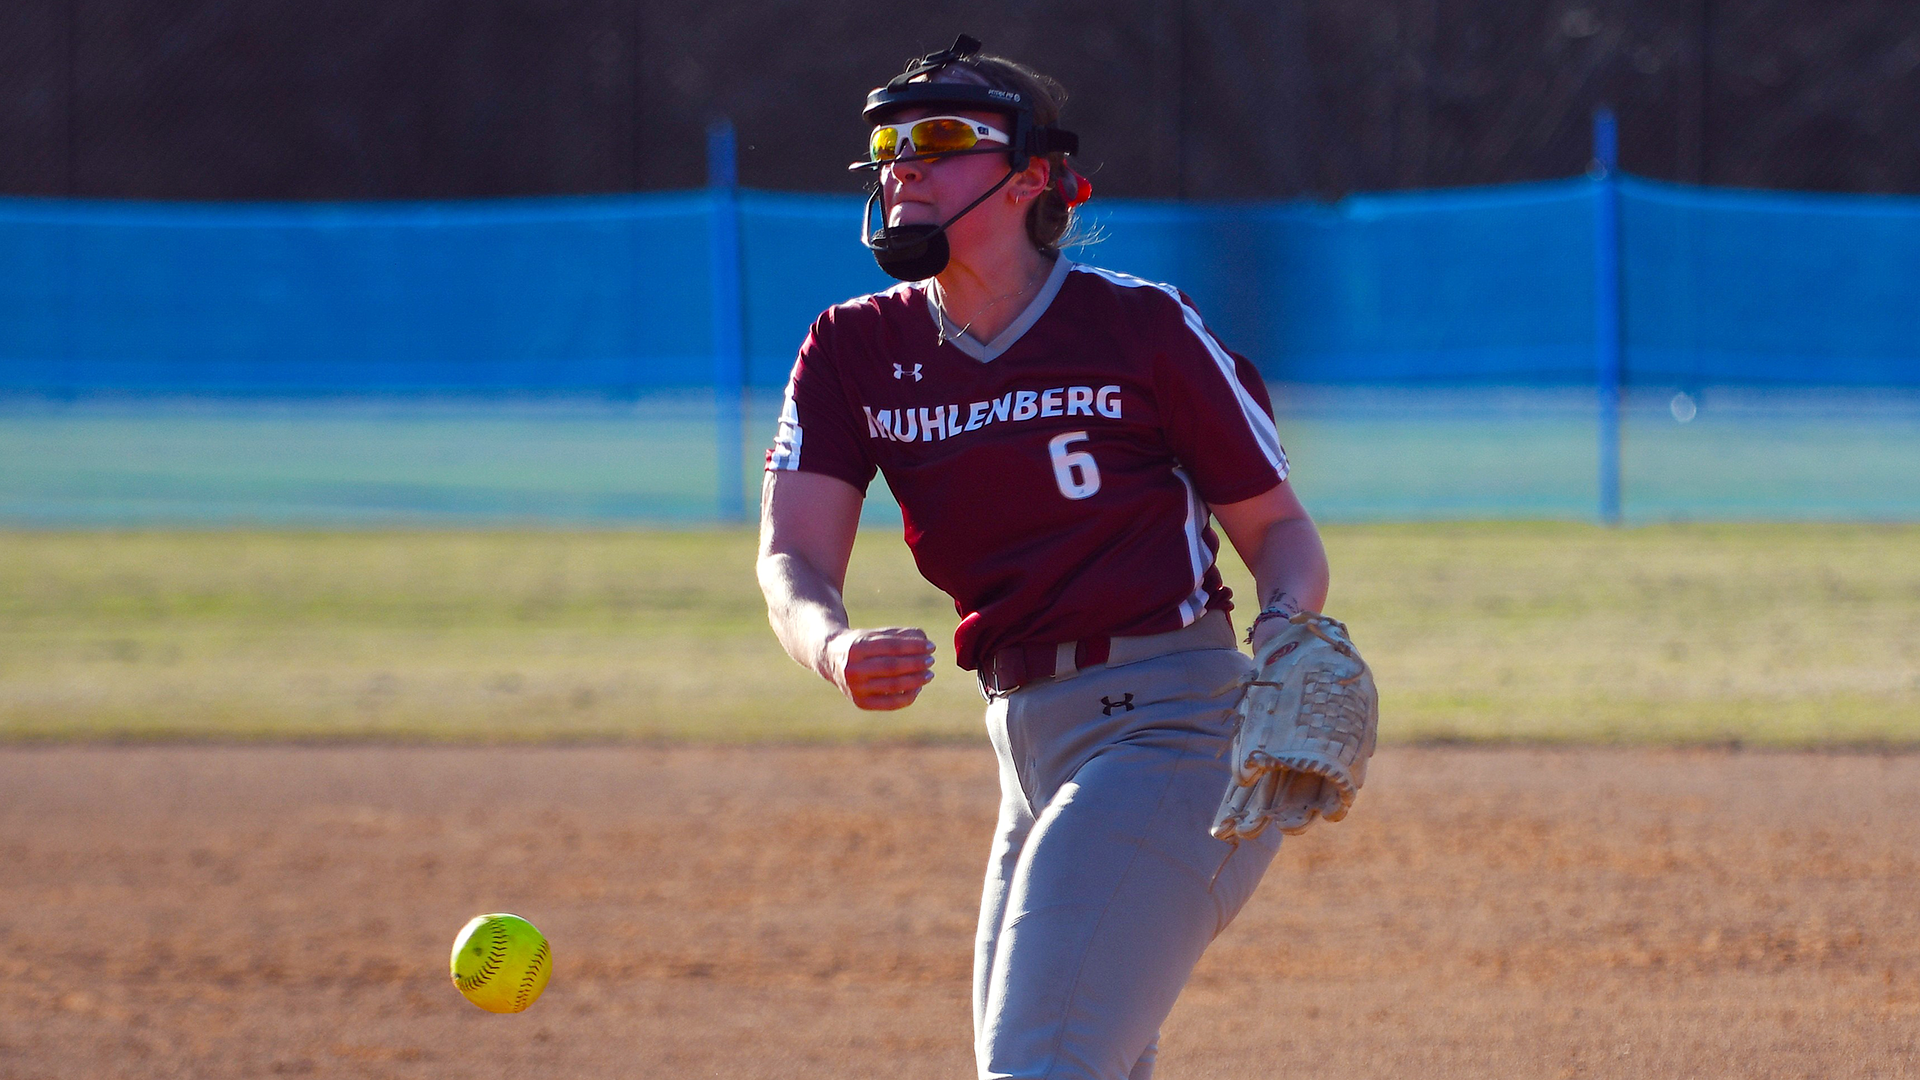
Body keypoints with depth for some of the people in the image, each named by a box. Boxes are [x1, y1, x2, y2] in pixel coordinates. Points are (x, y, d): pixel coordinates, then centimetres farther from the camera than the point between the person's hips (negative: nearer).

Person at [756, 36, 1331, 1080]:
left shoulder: (1142, 327, -5)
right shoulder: (855, 350, 7)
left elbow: (1279, 529, 1)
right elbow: (794, 560, -5)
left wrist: (1286, 626, -21)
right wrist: (834, 648, -28)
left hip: (1166, 729, -7)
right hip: (1029, 746, 7)